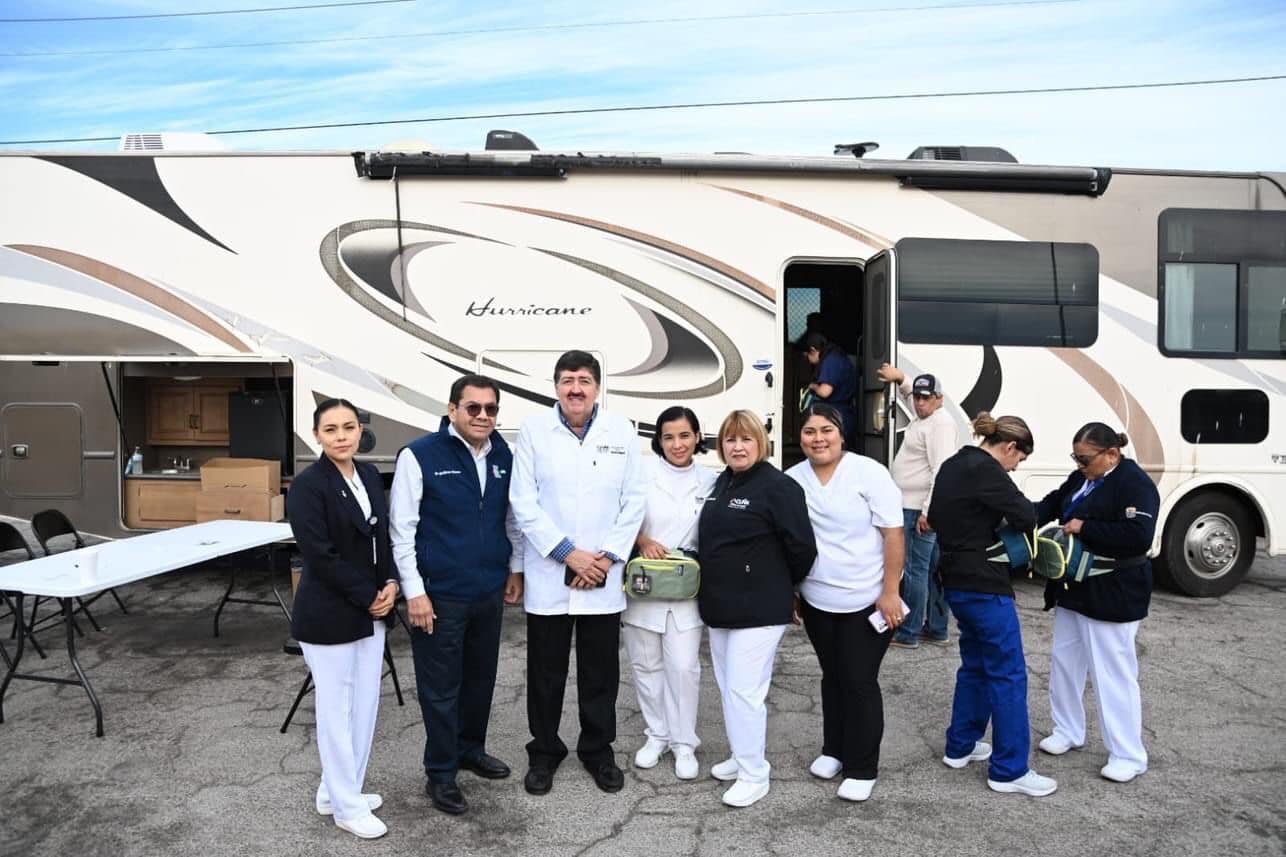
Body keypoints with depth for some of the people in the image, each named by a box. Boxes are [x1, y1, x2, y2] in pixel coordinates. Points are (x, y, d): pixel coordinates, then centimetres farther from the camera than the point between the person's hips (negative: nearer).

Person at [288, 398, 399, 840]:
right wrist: (369, 597, -15)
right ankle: (347, 806, 20)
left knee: (365, 704, 14)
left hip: (371, 610, 7)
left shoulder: (369, 475, 6)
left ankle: (336, 791, 31)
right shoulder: (307, 485, -15)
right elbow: (320, 557, -19)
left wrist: (390, 584, -4)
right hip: (329, 615, -7)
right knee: (337, 709, 5)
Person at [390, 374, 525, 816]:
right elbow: (401, 528, -12)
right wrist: (414, 591, -13)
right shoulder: (419, 456, -13)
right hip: (440, 594, -5)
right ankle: (440, 773, 24)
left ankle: (471, 748, 40)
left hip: (489, 591, 5)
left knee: (481, 677, 19)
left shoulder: (504, 457, 2)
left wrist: (515, 568, 12)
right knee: (440, 686, 8)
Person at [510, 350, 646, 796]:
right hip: (548, 576, -1)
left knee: (601, 672, 12)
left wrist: (606, 558, -7)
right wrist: (569, 554, -12)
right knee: (545, 672, 11)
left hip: (603, 578, 1)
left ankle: (598, 750, 30)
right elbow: (524, 502, -6)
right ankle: (544, 751, 29)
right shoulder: (533, 430, -2)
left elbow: (634, 501, 2)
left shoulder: (621, 430, 2)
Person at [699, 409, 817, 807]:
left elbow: (803, 548, -14)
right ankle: (743, 756, 33)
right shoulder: (721, 483, 10)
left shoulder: (778, 486, -15)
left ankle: (754, 775, 9)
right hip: (720, 606, 9)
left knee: (744, 690, -5)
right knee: (728, 687, 17)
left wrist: (779, 587, 0)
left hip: (758, 608, -8)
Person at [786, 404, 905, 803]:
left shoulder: (868, 472, -13)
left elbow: (893, 534, -12)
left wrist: (890, 593, -14)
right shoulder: (793, 479, -1)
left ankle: (863, 769, 17)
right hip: (816, 601, 4)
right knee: (832, 677, 17)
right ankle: (834, 750, 34)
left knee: (859, 682, 2)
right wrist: (791, 591, 9)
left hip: (867, 601, -4)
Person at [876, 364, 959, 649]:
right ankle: (937, 630, 24)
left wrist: (927, 512, -25)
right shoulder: (924, 418, 14)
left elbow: (941, 472, -23)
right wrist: (900, 379, 23)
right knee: (933, 570, 15)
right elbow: (913, 397, 39)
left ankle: (908, 633, 0)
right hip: (916, 508, 11)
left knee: (915, 569, -6)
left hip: (921, 510, -11)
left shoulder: (940, 424, -16)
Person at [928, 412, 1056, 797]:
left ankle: (960, 747, 29)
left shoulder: (953, 465, 11)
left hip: (957, 581, 10)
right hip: (984, 585, -10)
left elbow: (938, 517, 21)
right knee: (1008, 673, 0)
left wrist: (968, 534, 9)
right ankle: (1010, 770, 7)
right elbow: (1026, 518, -18)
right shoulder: (985, 469, -17)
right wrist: (1022, 505, 3)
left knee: (976, 664, 20)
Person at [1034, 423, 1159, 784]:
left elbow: (1139, 537, -27)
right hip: (1075, 587, 9)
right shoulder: (1082, 478, 8)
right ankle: (1068, 731, 33)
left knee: (1113, 671, -1)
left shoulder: (1135, 484, -18)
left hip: (1112, 594, -9)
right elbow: (1054, 503, 12)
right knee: (1064, 659, 17)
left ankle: (1129, 756, 12)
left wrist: (1084, 528, -24)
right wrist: (1030, 520, -9)